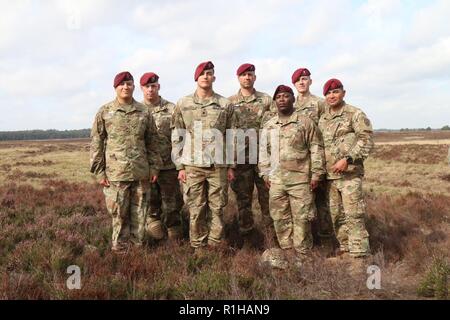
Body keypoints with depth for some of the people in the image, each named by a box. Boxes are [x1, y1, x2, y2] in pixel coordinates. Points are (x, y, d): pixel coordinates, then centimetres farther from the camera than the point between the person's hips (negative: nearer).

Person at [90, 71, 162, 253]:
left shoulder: (144, 112, 8)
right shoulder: (105, 112, 2)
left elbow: (152, 142, 11)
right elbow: (96, 143, 2)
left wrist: (154, 167, 6)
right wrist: (99, 172, -2)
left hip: (141, 173, 2)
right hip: (116, 173, -2)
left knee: (139, 214, 9)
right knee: (119, 214, 5)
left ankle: (137, 246, 23)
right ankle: (119, 248, 20)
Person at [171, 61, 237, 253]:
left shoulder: (225, 105, 6)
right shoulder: (183, 104, 5)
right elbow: (177, 137, 5)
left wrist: (231, 166, 4)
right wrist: (180, 166, 1)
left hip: (218, 165, 0)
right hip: (193, 165, 0)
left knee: (217, 207, 6)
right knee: (196, 209, 5)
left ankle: (215, 244, 18)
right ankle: (198, 245, 16)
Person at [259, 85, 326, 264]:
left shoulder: (305, 123, 0)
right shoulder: (269, 126, 14)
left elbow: (316, 149, -1)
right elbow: (263, 151, 18)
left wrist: (317, 174, -6)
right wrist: (265, 174, 11)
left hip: (300, 180, -4)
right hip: (276, 181, 5)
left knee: (301, 219, -1)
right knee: (280, 219, 9)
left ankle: (302, 257, 9)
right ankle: (287, 253, 21)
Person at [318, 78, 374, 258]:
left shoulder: (355, 114, -2)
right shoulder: (322, 119, 16)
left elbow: (366, 140, -10)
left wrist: (348, 159, -19)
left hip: (350, 174, -6)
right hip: (329, 175, 6)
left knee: (354, 214, -8)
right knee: (337, 215, 12)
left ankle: (359, 253, -2)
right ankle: (345, 247, 24)